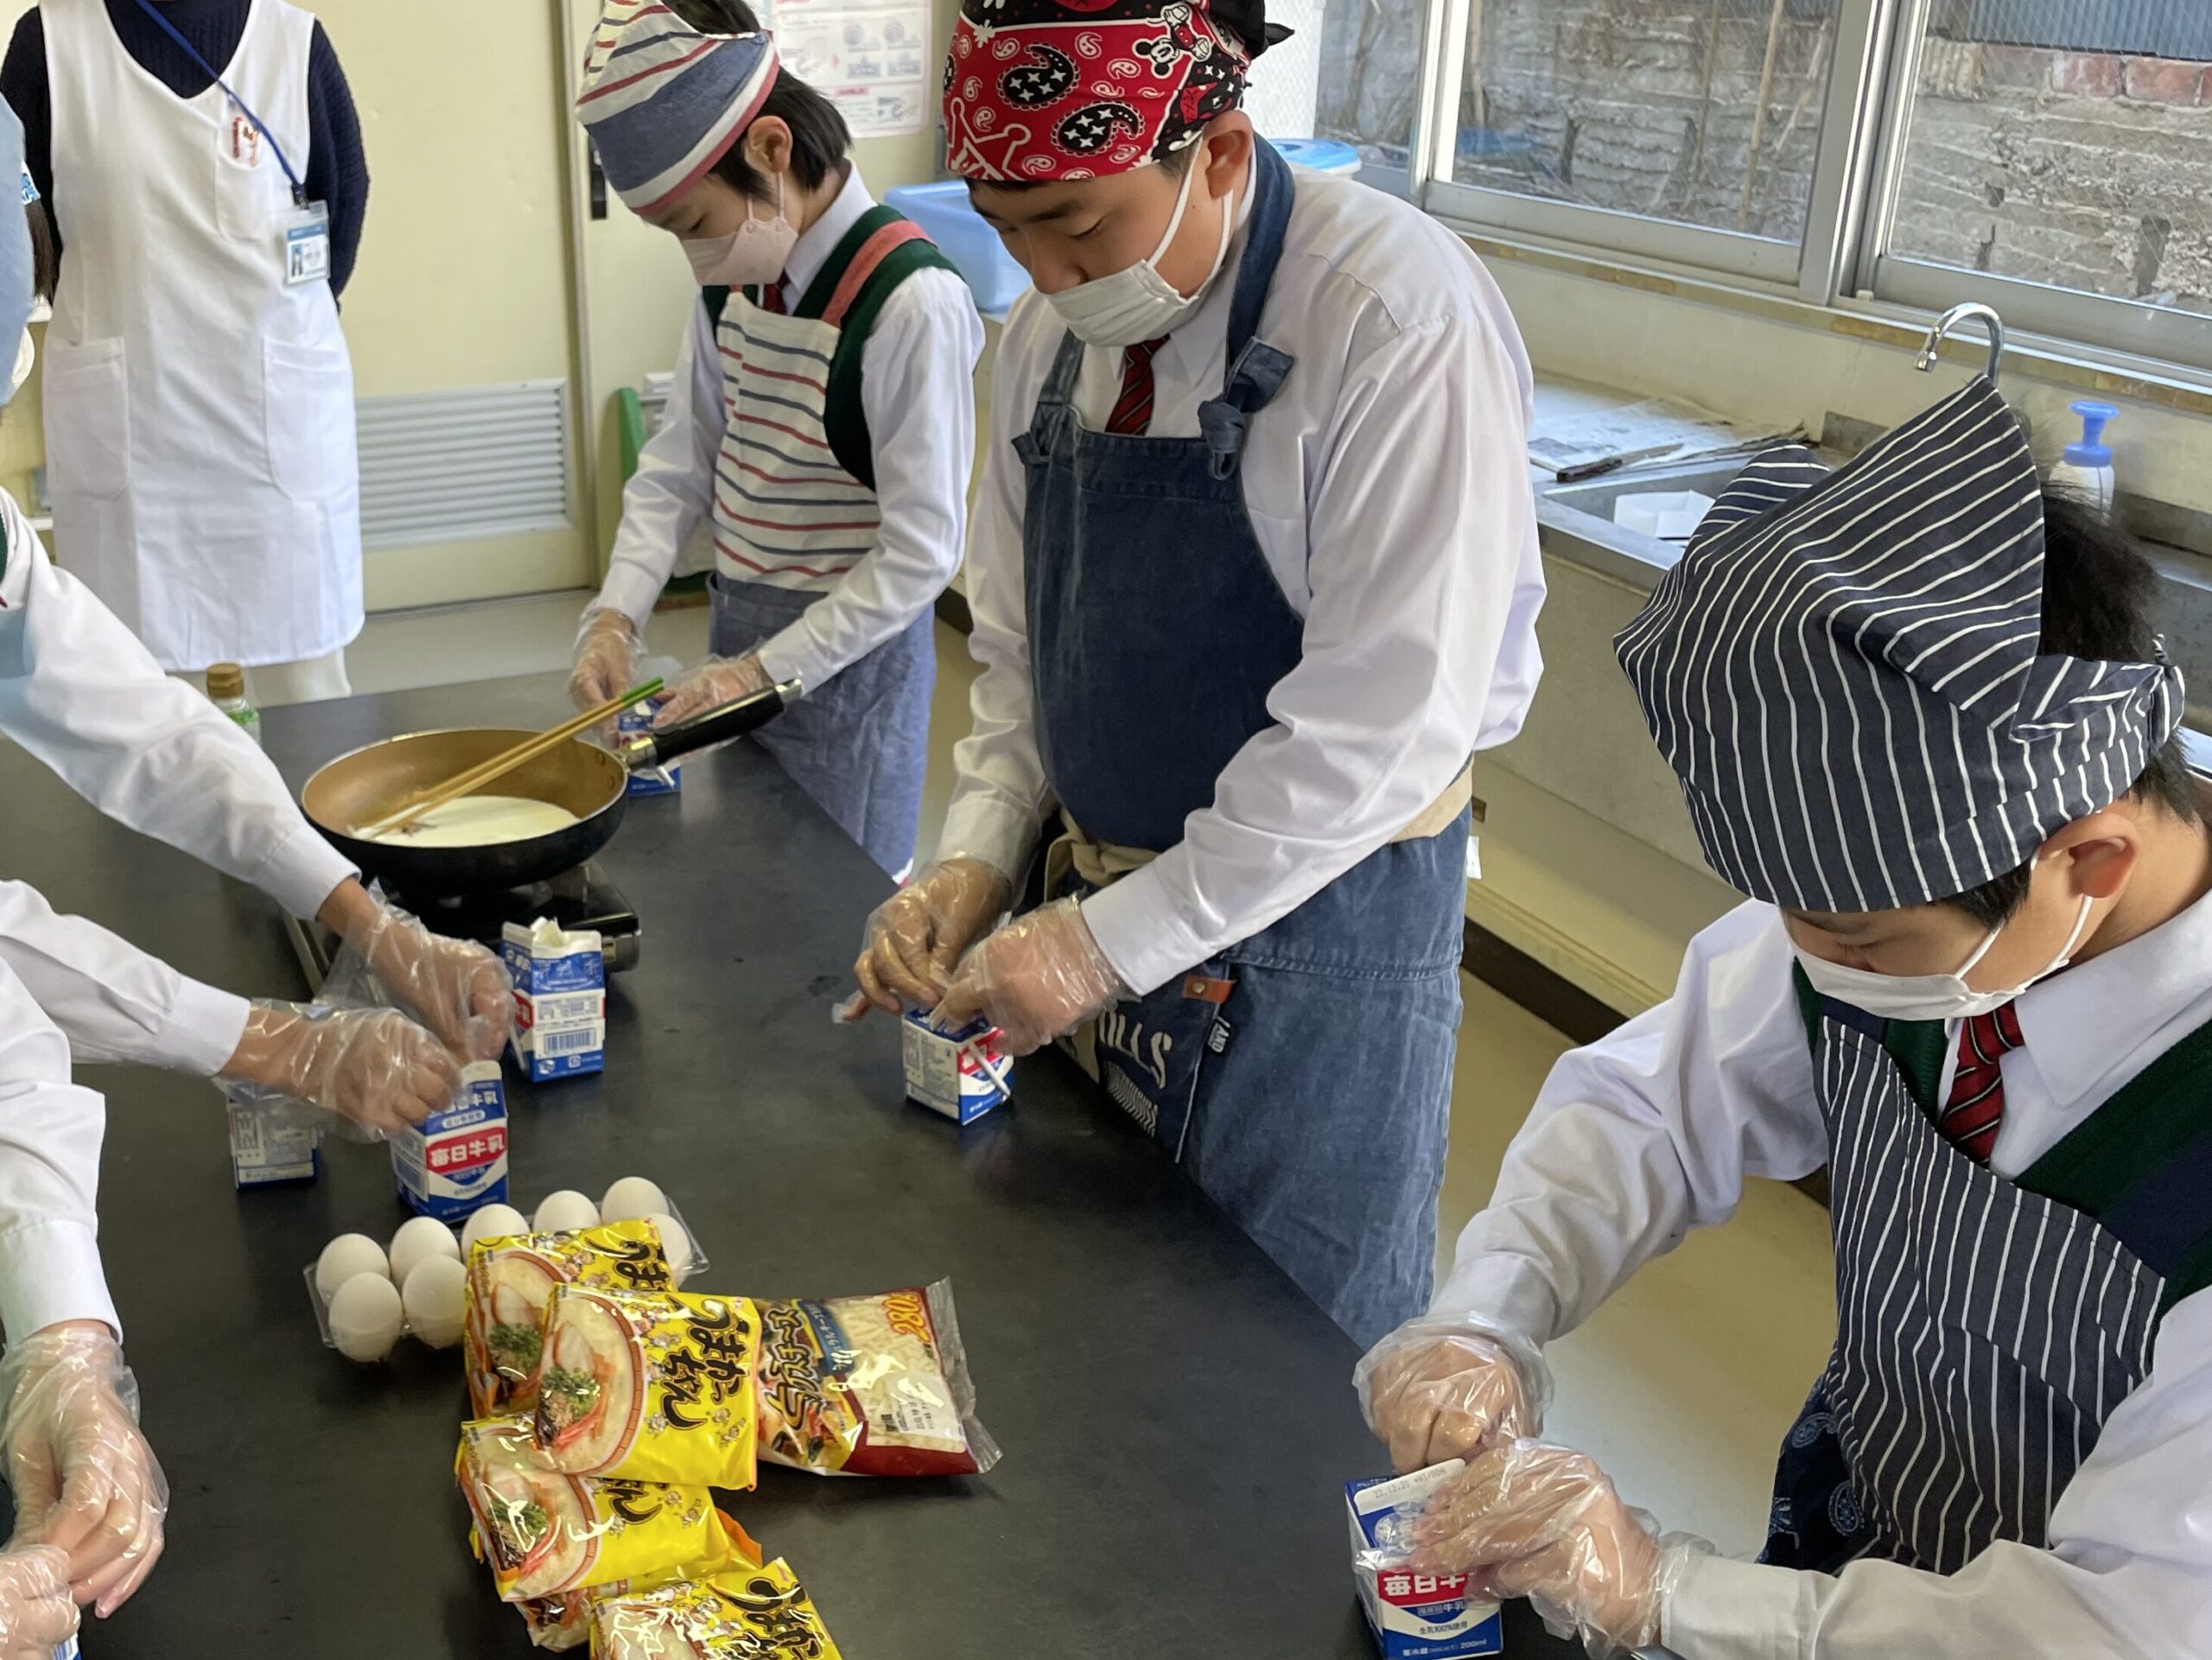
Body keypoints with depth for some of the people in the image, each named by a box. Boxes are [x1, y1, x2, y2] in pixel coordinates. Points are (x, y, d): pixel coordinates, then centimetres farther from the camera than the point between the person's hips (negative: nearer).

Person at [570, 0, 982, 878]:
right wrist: (614, 618, -7)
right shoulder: (732, 281, 0)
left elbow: (923, 551, -21)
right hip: (739, 638, 7)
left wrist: (765, 669, -20)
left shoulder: (912, 302, -22)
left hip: (849, 652, -7)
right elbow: (679, 466, 6)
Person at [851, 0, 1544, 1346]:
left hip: (1320, 935, -6)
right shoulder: (1052, 332, 2)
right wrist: (976, 860, -4)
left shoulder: (1398, 314, -21)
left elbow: (1379, 727, -23)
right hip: (1109, 908, 7)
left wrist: (1111, 941, -19)